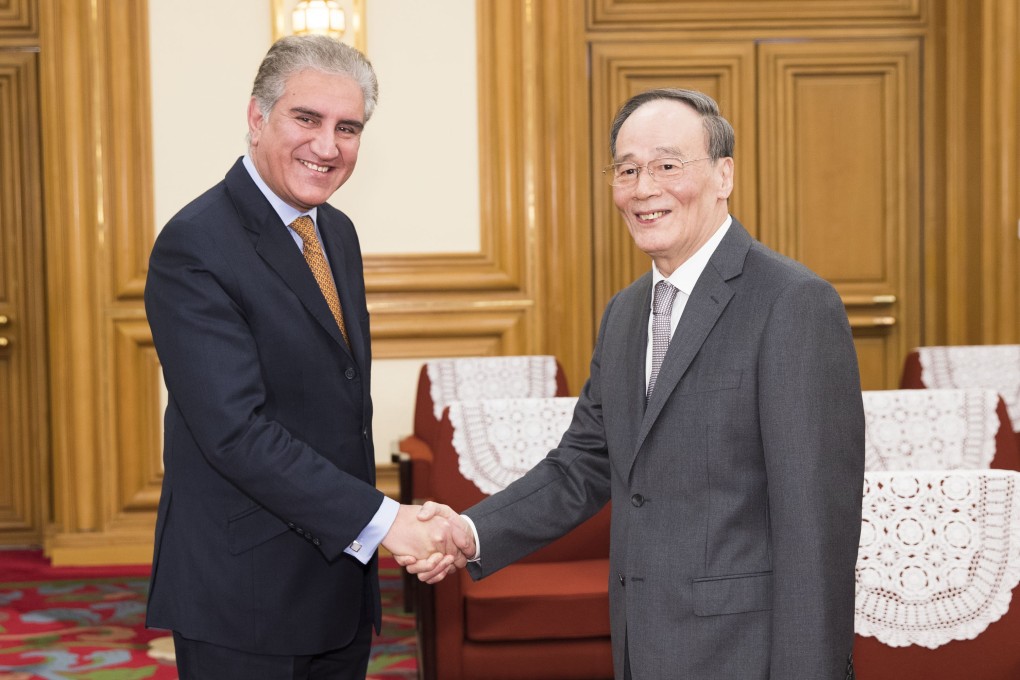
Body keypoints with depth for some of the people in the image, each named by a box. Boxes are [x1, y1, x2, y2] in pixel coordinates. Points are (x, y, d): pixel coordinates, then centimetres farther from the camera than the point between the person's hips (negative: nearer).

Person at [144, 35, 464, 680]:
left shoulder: (337, 232, 10)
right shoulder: (194, 247, -17)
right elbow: (236, 429, -23)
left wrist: (367, 530, 15)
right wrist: (381, 519, -24)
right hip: (245, 598, -7)